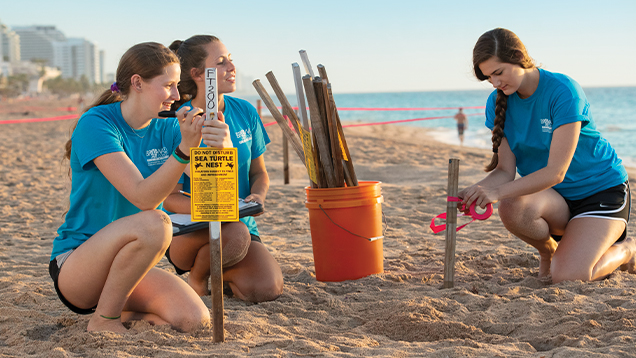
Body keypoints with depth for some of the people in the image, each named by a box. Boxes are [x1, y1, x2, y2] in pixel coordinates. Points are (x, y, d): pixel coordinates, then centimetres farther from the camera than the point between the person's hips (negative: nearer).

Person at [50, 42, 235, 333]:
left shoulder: (166, 129, 3)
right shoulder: (95, 124, -15)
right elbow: (143, 197, -26)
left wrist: (222, 147, -31)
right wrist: (184, 148, -37)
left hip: (130, 266, 6)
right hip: (74, 265, -6)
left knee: (194, 320, -17)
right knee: (153, 223, -34)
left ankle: (114, 308, 9)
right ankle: (103, 320, -14)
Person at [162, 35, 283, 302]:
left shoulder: (244, 112, 2)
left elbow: (259, 172, 13)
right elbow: (169, 197, -12)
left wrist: (257, 196, -11)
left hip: (242, 223, 4)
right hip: (187, 230, -4)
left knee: (268, 289, -23)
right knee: (233, 233, -38)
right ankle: (196, 278, -3)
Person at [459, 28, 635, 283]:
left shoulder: (563, 91, -23)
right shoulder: (497, 103, -4)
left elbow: (556, 172, -28)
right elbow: (505, 170, -7)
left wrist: (497, 191, -39)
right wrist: (475, 192, -28)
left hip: (601, 189, -4)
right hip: (554, 197, 5)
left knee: (568, 277, -23)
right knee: (511, 209, -31)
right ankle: (548, 251, 3)